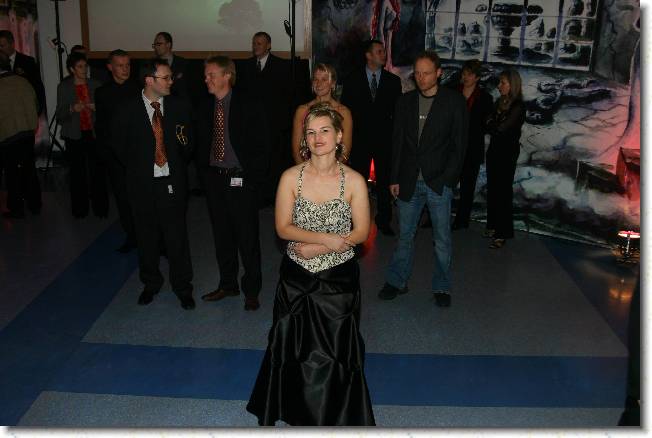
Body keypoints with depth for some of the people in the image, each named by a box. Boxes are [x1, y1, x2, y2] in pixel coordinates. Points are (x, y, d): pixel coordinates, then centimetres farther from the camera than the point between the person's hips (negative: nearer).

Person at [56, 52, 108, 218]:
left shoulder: (95, 85, 6)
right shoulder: (63, 87, 3)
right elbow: (60, 117, 1)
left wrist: (97, 108, -11)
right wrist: (72, 109, -17)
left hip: (94, 133, 1)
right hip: (74, 135, -1)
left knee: (98, 170, -3)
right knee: (77, 172, 1)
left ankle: (100, 207, 8)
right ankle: (79, 209, 13)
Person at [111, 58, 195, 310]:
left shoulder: (179, 106, 0)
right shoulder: (128, 111, -5)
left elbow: (189, 141, 11)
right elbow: (118, 145, 9)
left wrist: (180, 165, 5)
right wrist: (136, 168, 8)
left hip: (172, 182, 0)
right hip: (142, 184, 0)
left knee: (177, 237, 2)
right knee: (146, 237, 12)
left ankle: (183, 287, 18)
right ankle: (150, 284, 31)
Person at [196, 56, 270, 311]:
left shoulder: (249, 107, -8)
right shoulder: (205, 108, 8)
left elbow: (261, 146, -8)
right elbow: (201, 144, 15)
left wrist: (255, 178, -12)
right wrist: (203, 173, 7)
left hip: (241, 181, -5)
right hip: (214, 179, 5)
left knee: (247, 237, 3)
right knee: (222, 236, 14)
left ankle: (251, 290, 16)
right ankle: (228, 284, 29)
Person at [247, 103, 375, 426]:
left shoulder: (354, 181, -9)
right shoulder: (291, 178, -7)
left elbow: (361, 232, -7)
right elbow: (282, 228, -7)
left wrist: (316, 248, -15)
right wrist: (325, 237, -19)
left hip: (339, 278, -1)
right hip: (297, 278, 1)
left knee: (336, 347, 11)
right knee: (295, 347, 14)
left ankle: (336, 414, 33)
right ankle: (298, 409, 37)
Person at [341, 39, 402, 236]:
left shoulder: (393, 81, 5)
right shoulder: (353, 80, 3)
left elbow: (397, 110, 6)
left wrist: (394, 135, -2)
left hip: (385, 139, 1)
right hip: (360, 138, -1)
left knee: (384, 181, 6)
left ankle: (383, 220, 19)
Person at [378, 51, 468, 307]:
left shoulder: (454, 101, -3)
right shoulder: (405, 102, 7)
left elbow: (459, 144, -3)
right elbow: (398, 142, 9)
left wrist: (448, 179, -10)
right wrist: (394, 178, 5)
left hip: (439, 182, -2)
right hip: (409, 181, 3)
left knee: (442, 239, 7)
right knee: (405, 234, 11)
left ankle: (441, 287, 21)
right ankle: (396, 281, 25)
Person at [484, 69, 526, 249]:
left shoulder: (518, 107, -14)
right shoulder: (500, 102, 8)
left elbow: (500, 129, -18)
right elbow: (490, 125, 7)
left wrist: (490, 123, -2)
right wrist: (492, 124, -12)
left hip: (508, 153, -7)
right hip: (494, 150, 7)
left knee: (503, 190, -2)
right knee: (492, 188, 12)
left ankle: (503, 233, 5)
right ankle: (493, 225, 25)